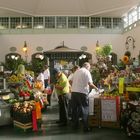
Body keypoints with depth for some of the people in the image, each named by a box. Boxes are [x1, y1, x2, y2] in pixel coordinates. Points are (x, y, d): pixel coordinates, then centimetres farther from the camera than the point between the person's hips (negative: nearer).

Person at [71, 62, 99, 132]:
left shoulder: (76, 71, 15)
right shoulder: (86, 72, -4)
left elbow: (72, 81, 16)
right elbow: (90, 83, -12)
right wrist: (96, 88, 2)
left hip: (73, 92, 6)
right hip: (82, 93, -6)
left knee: (75, 109, 15)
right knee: (85, 110, 1)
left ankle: (75, 125, 25)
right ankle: (85, 127, 1)